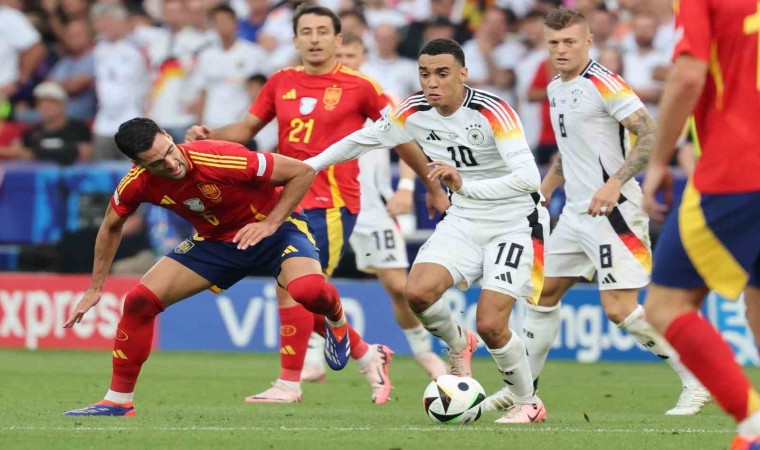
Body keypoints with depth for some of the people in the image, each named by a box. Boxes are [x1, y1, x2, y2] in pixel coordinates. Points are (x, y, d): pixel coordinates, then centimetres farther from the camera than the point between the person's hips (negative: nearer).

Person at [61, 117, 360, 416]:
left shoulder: (222, 159, -33)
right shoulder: (138, 184, -17)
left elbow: (302, 172, -22)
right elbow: (111, 228, 6)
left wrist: (270, 223, -28)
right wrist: (95, 288, 7)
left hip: (273, 227, -5)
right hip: (215, 240, 5)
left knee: (308, 290, -35)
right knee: (139, 301, -9)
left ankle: (337, 323, 4)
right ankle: (118, 401, 6)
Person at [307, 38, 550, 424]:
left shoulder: (492, 112, -25)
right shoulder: (415, 112, -6)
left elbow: (529, 178, -34)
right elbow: (365, 140, 12)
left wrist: (466, 185, -47)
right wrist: (307, 166, 17)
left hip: (513, 225, -5)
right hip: (462, 221, 5)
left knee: (490, 325, -16)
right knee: (418, 292, -20)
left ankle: (528, 403, 10)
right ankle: (458, 344, 13)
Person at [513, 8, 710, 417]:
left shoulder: (603, 84, -14)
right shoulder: (556, 88, 14)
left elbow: (652, 135, -20)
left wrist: (614, 184, -29)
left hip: (611, 211, -9)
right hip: (576, 212, 9)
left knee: (620, 309, -14)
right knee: (543, 293, 14)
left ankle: (697, 382, -6)